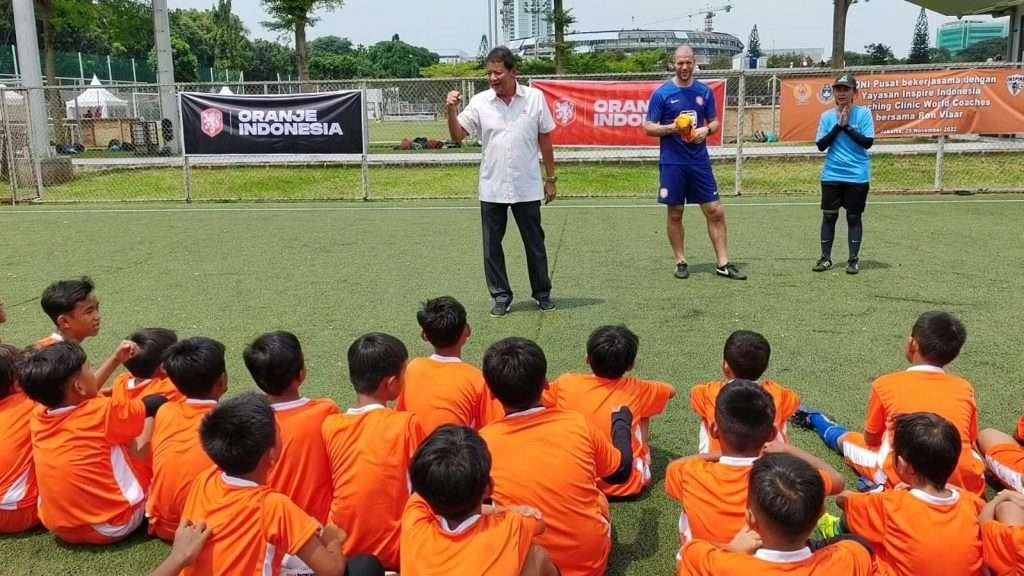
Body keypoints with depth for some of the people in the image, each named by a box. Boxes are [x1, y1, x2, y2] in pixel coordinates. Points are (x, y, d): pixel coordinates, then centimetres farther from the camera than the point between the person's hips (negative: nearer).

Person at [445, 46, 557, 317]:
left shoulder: (535, 98, -2)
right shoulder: (479, 102, -2)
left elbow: (545, 140, 4)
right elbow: (458, 136, 0)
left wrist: (550, 178, 6)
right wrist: (451, 111, -17)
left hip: (527, 188, -1)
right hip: (491, 189, 1)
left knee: (535, 243, 10)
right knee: (491, 245, 5)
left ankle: (542, 293, 25)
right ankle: (501, 296, 18)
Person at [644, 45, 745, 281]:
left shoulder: (705, 91, 7)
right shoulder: (661, 93, -2)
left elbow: (715, 122, 14)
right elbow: (648, 128, -2)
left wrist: (706, 130, -8)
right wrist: (671, 128, -18)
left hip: (700, 161, 3)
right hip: (672, 162, -2)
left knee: (715, 211, 0)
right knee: (675, 213, 5)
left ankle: (723, 263, 7)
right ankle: (681, 262, 18)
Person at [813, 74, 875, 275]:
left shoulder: (863, 113, -2)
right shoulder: (827, 116, 5)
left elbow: (868, 142, -10)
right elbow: (821, 145, -2)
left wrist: (847, 126, -14)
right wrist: (838, 126, -12)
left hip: (857, 176, -2)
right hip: (831, 175, 2)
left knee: (854, 217, 3)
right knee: (828, 216, 4)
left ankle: (854, 259, 11)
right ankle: (825, 258, 13)